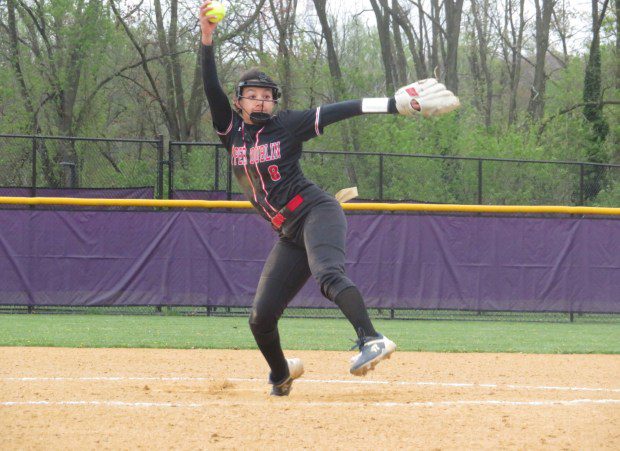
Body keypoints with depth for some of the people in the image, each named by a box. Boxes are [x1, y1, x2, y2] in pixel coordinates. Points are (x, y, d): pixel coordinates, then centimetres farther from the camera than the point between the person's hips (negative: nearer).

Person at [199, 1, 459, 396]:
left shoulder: (288, 125, 0)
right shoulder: (232, 131, 10)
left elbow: (340, 111, -8)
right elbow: (212, 89, 0)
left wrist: (395, 104, -17)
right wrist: (207, 38, -12)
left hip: (317, 213, -5)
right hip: (289, 235, 6)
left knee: (328, 274, -36)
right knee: (261, 318, 3)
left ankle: (372, 340, -54)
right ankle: (281, 374, 31)